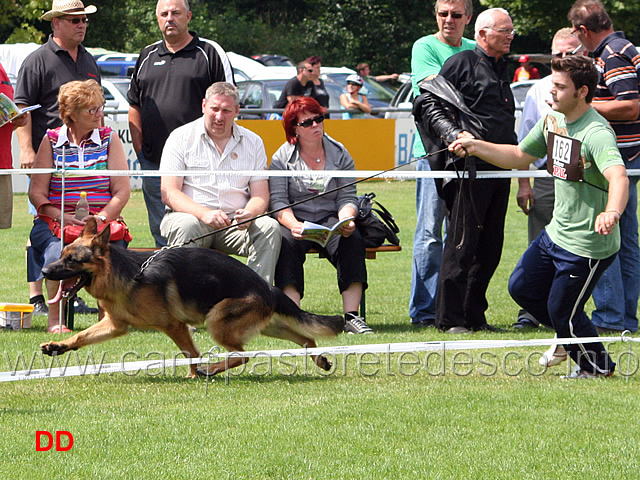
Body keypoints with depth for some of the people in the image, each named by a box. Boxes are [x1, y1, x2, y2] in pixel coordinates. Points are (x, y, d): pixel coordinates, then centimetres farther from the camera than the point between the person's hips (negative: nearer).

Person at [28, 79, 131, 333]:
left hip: (101, 221, 1)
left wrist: (101, 217, -13)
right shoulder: (51, 140, 8)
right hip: (55, 220, -1)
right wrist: (62, 217, -15)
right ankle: (54, 319, -22)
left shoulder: (109, 138, 11)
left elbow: (122, 190, 5)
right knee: (58, 250, -35)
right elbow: (37, 192, 2)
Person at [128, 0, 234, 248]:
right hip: (154, 161, 4)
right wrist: (139, 148, 8)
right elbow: (134, 105, 19)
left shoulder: (210, 53, 3)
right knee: (161, 234, 7)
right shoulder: (147, 56, 16)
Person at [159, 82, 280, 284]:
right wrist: (204, 214, -23)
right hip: (191, 216, -3)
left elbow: (260, 195, 8)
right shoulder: (181, 137, 4)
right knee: (186, 227, -36)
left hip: (236, 223, 3)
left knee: (270, 227, -25)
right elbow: (169, 193, -5)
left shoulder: (253, 142, 14)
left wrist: (249, 214, -18)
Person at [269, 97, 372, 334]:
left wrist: (346, 220, -17)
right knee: (287, 243, -35)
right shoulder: (282, 157, 3)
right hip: (295, 220, -2)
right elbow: (278, 201, -6)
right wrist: (293, 225, -26)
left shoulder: (339, 154, 10)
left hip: (330, 220, 2)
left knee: (352, 240, -30)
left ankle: (352, 316, -33)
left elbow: (347, 198, 6)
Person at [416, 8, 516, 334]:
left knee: (490, 246, 8)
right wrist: (456, 135, -21)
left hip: (499, 169, 8)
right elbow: (431, 107, -8)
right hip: (470, 167, -8)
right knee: (462, 243, -7)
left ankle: (474, 315, 15)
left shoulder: (501, 70, 22)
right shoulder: (462, 64, -3)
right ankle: (450, 318, -3)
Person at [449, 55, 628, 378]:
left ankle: (597, 366, 28)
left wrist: (612, 212, -63)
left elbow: (618, 176, -42)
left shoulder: (596, 133, -25)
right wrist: (476, 146, 5)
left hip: (588, 245, -9)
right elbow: (520, 157, 18)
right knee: (521, 287, 18)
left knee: (562, 312, 3)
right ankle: (572, 337, 39)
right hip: (556, 233, 9)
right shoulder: (552, 121, 3)